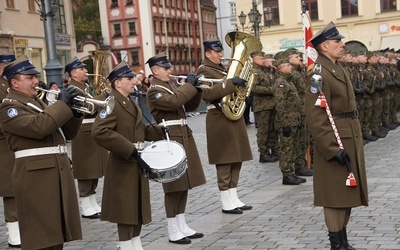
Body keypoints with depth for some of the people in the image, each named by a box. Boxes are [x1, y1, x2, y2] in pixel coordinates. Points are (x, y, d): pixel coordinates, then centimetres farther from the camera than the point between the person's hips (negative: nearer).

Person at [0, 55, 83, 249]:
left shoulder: (38, 102, 21)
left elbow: (66, 133, 20)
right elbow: (38, 127, -25)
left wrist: (74, 112, 3)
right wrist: (62, 104, -17)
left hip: (59, 170, 8)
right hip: (36, 174, -8)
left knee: (56, 233, 13)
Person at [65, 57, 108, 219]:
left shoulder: (85, 86, 18)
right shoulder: (73, 88, -12)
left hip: (94, 133, 10)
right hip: (84, 134, -10)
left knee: (93, 170, 13)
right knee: (86, 171, -4)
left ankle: (93, 205, 21)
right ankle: (86, 209, 2)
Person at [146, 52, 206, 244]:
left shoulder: (172, 86, 16)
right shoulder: (154, 91, -10)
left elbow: (190, 106, 16)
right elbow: (174, 102, -26)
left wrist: (197, 89, 1)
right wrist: (190, 85, -16)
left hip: (184, 137, 9)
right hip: (170, 139, -9)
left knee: (184, 183, 12)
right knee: (174, 185, -5)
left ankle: (182, 226, 21)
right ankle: (173, 232, 3)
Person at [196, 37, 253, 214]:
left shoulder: (223, 69, 20)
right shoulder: (204, 71, -8)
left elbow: (234, 89, 28)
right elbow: (208, 93, -25)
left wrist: (241, 82, 9)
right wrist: (230, 83, -27)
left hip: (234, 116, 9)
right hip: (220, 119, -9)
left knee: (236, 160, 11)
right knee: (225, 161, -5)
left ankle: (234, 199, 19)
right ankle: (227, 203, 2)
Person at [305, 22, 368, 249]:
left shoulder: (338, 68, 14)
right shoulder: (319, 74, -17)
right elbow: (316, 119, -22)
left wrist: (353, 143, 20)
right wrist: (334, 149, -24)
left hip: (350, 139, 10)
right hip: (335, 142, -10)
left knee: (347, 192, 15)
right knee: (336, 195, -1)